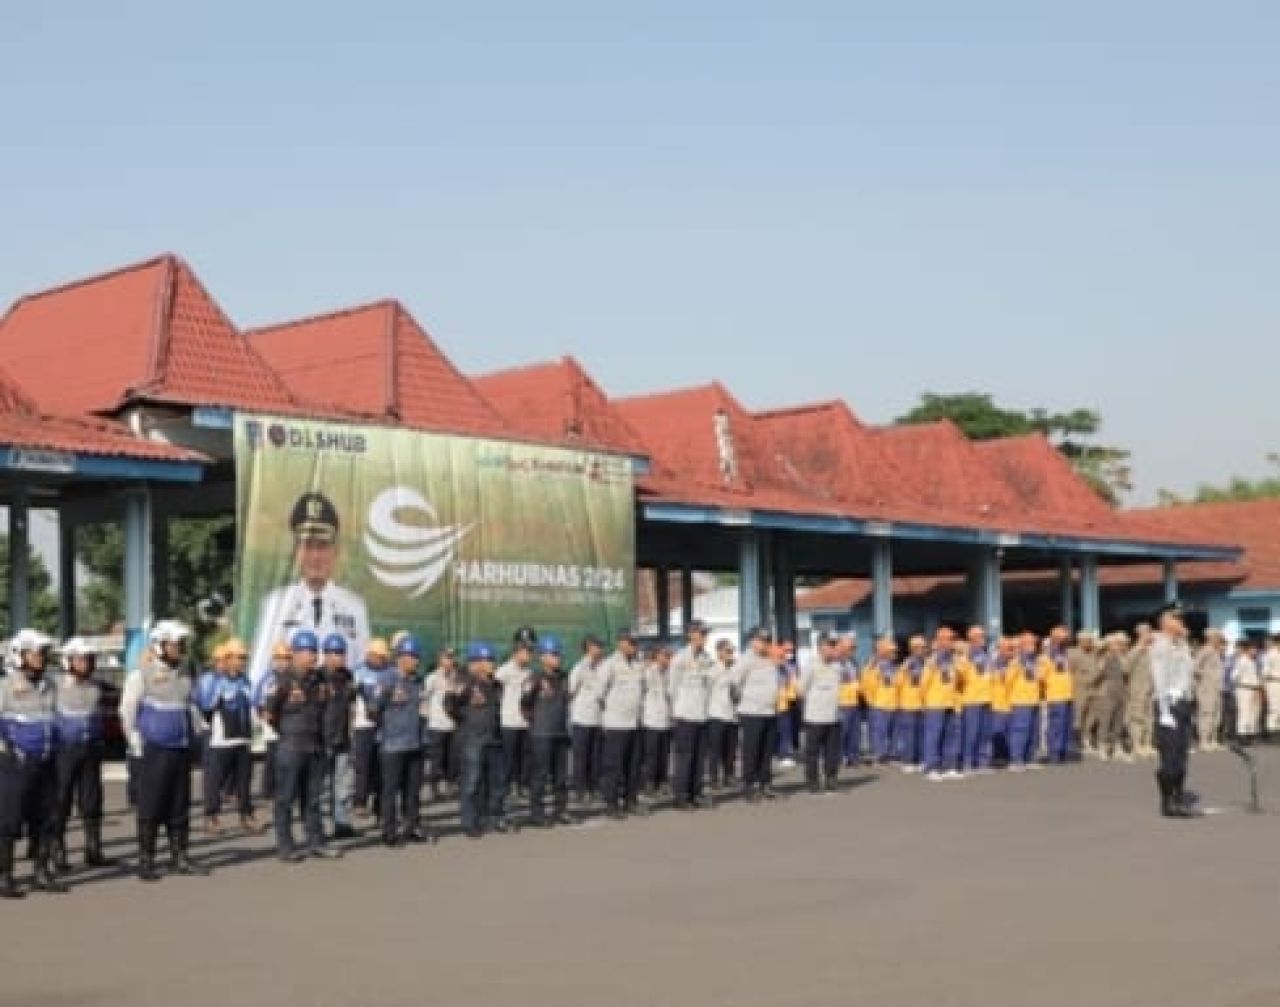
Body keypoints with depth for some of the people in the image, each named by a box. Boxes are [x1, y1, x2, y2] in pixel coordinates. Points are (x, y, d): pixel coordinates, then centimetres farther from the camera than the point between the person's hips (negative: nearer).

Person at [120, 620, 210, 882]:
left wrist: (200, 731, 16)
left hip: (182, 749, 6)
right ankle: (145, 860, 4)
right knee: (150, 808, -2)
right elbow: (127, 711, -7)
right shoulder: (141, 674, -6)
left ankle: (179, 856, 16)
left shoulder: (184, 674, 12)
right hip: (154, 750, -6)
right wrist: (137, 743, -9)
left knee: (180, 807, 9)